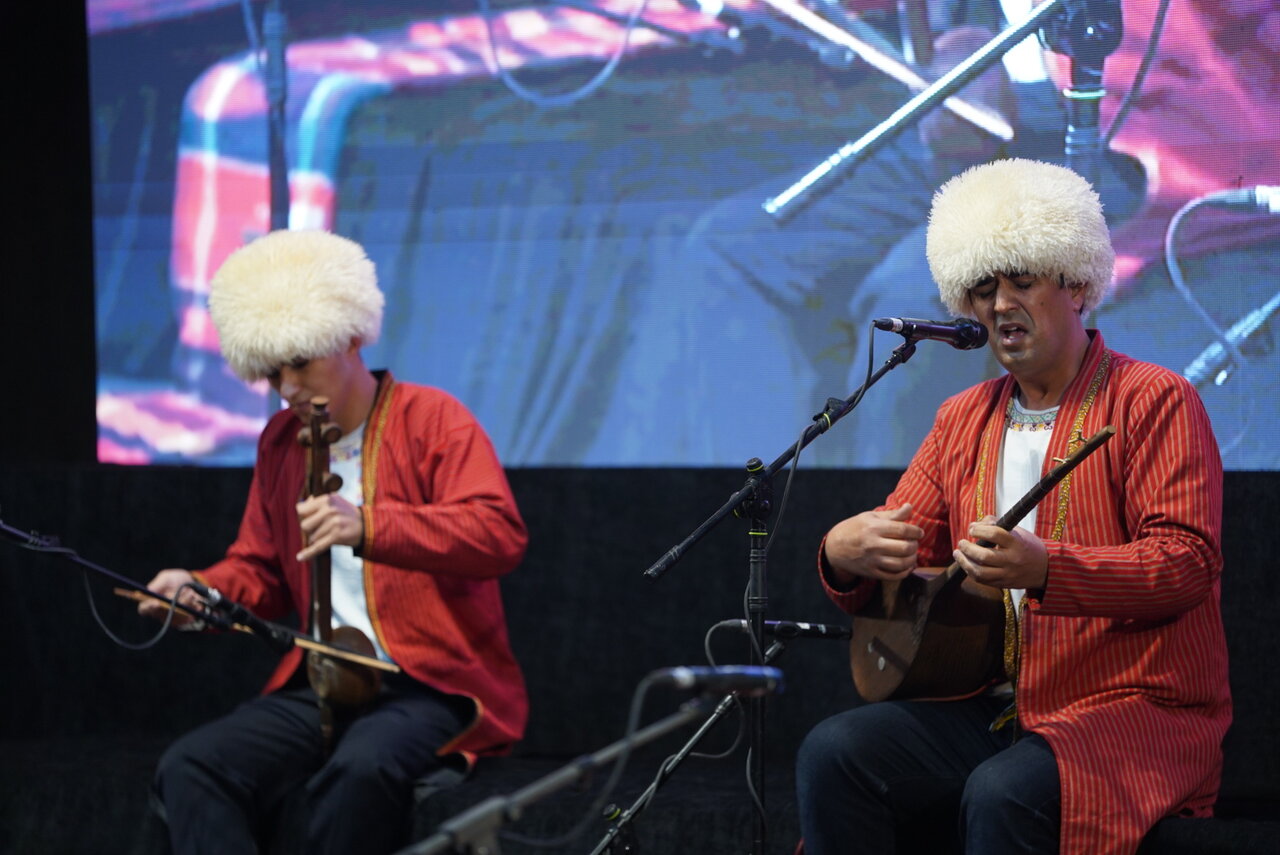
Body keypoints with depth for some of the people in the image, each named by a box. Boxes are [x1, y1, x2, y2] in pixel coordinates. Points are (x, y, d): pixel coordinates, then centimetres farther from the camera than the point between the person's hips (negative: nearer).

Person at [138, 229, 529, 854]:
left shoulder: (433, 420, -5)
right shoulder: (280, 441, 15)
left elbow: (502, 536, -20)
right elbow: (260, 572, 25)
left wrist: (367, 527, -33)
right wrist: (200, 590, 0)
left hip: (435, 686, -6)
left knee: (359, 770, -38)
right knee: (189, 768, -18)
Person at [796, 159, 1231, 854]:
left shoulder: (1154, 401, -2)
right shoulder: (963, 420, 18)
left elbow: (1188, 561, -14)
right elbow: (899, 551, 17)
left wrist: (1044, 569, -29)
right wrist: (844, 555, -10)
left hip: (1135, 712, -6)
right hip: (991, 710, 6)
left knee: (1002, 792, -35)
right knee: (834, 753, -18)